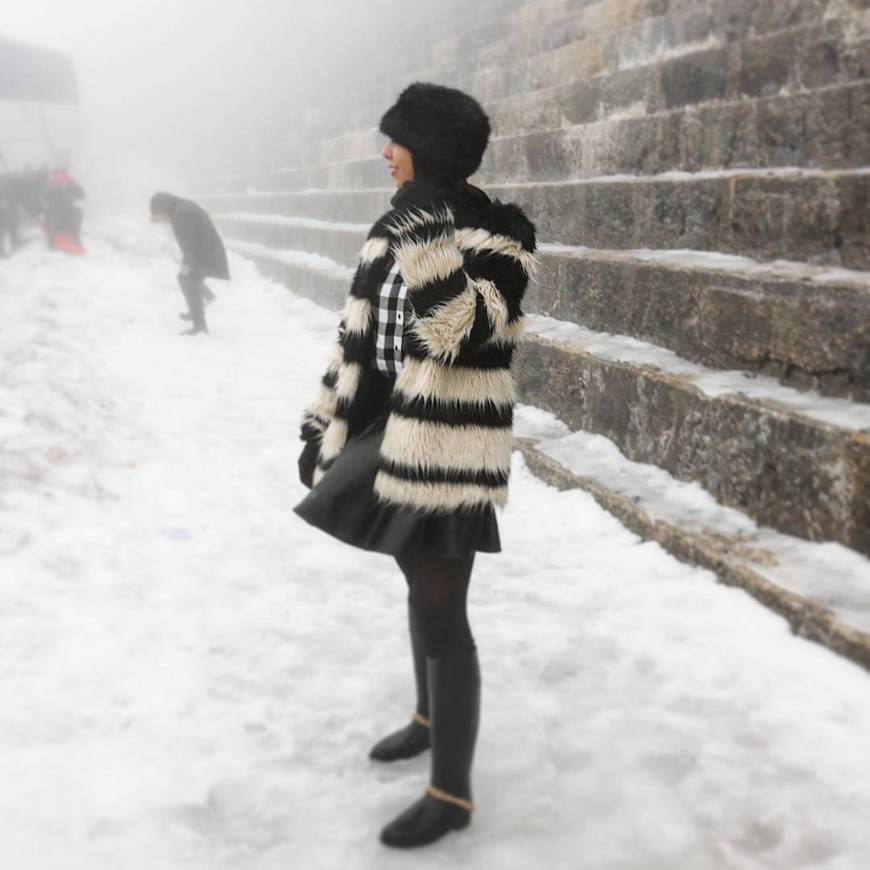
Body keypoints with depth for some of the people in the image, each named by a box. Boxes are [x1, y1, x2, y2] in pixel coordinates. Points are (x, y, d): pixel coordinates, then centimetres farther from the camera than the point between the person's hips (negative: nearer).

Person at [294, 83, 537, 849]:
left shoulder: (495, 235, -13)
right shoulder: (399, 228, 10)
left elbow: (464, 333, -28)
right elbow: (361, 333, 13)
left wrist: (429, 241, -36)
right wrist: (326, 426, 14)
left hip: (449, 446, -8)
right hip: (396, 432, 8)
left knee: (442, 615, -3)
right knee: (422, 590, 22)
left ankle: (452, 793, 11)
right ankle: (431, 718, 43)